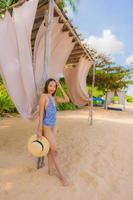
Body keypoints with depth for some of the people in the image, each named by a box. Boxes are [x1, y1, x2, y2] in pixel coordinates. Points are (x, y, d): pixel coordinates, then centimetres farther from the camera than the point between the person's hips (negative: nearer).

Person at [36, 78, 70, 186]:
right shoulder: (43, 96, -15)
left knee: (51, 149, 17)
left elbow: (67, 100, 5)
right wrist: (39, 130, -16)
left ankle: (50, 169, 35)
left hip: (53, 126, 8)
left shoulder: (54, 98, 7)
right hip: (46, 126, -8)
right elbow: (41, 113, -17)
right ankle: (61, 174, 17)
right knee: (55, 150, 1)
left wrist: (61, 88, 0)